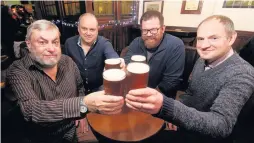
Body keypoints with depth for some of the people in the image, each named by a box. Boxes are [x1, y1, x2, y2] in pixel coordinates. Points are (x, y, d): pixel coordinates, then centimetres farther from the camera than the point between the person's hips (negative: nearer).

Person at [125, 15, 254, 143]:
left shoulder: (242, 74, -25)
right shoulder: (202, 61, -3)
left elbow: (222, 125, -36)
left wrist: (165, 107, -52)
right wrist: (175, 117, -12)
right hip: (187, 125, 6)